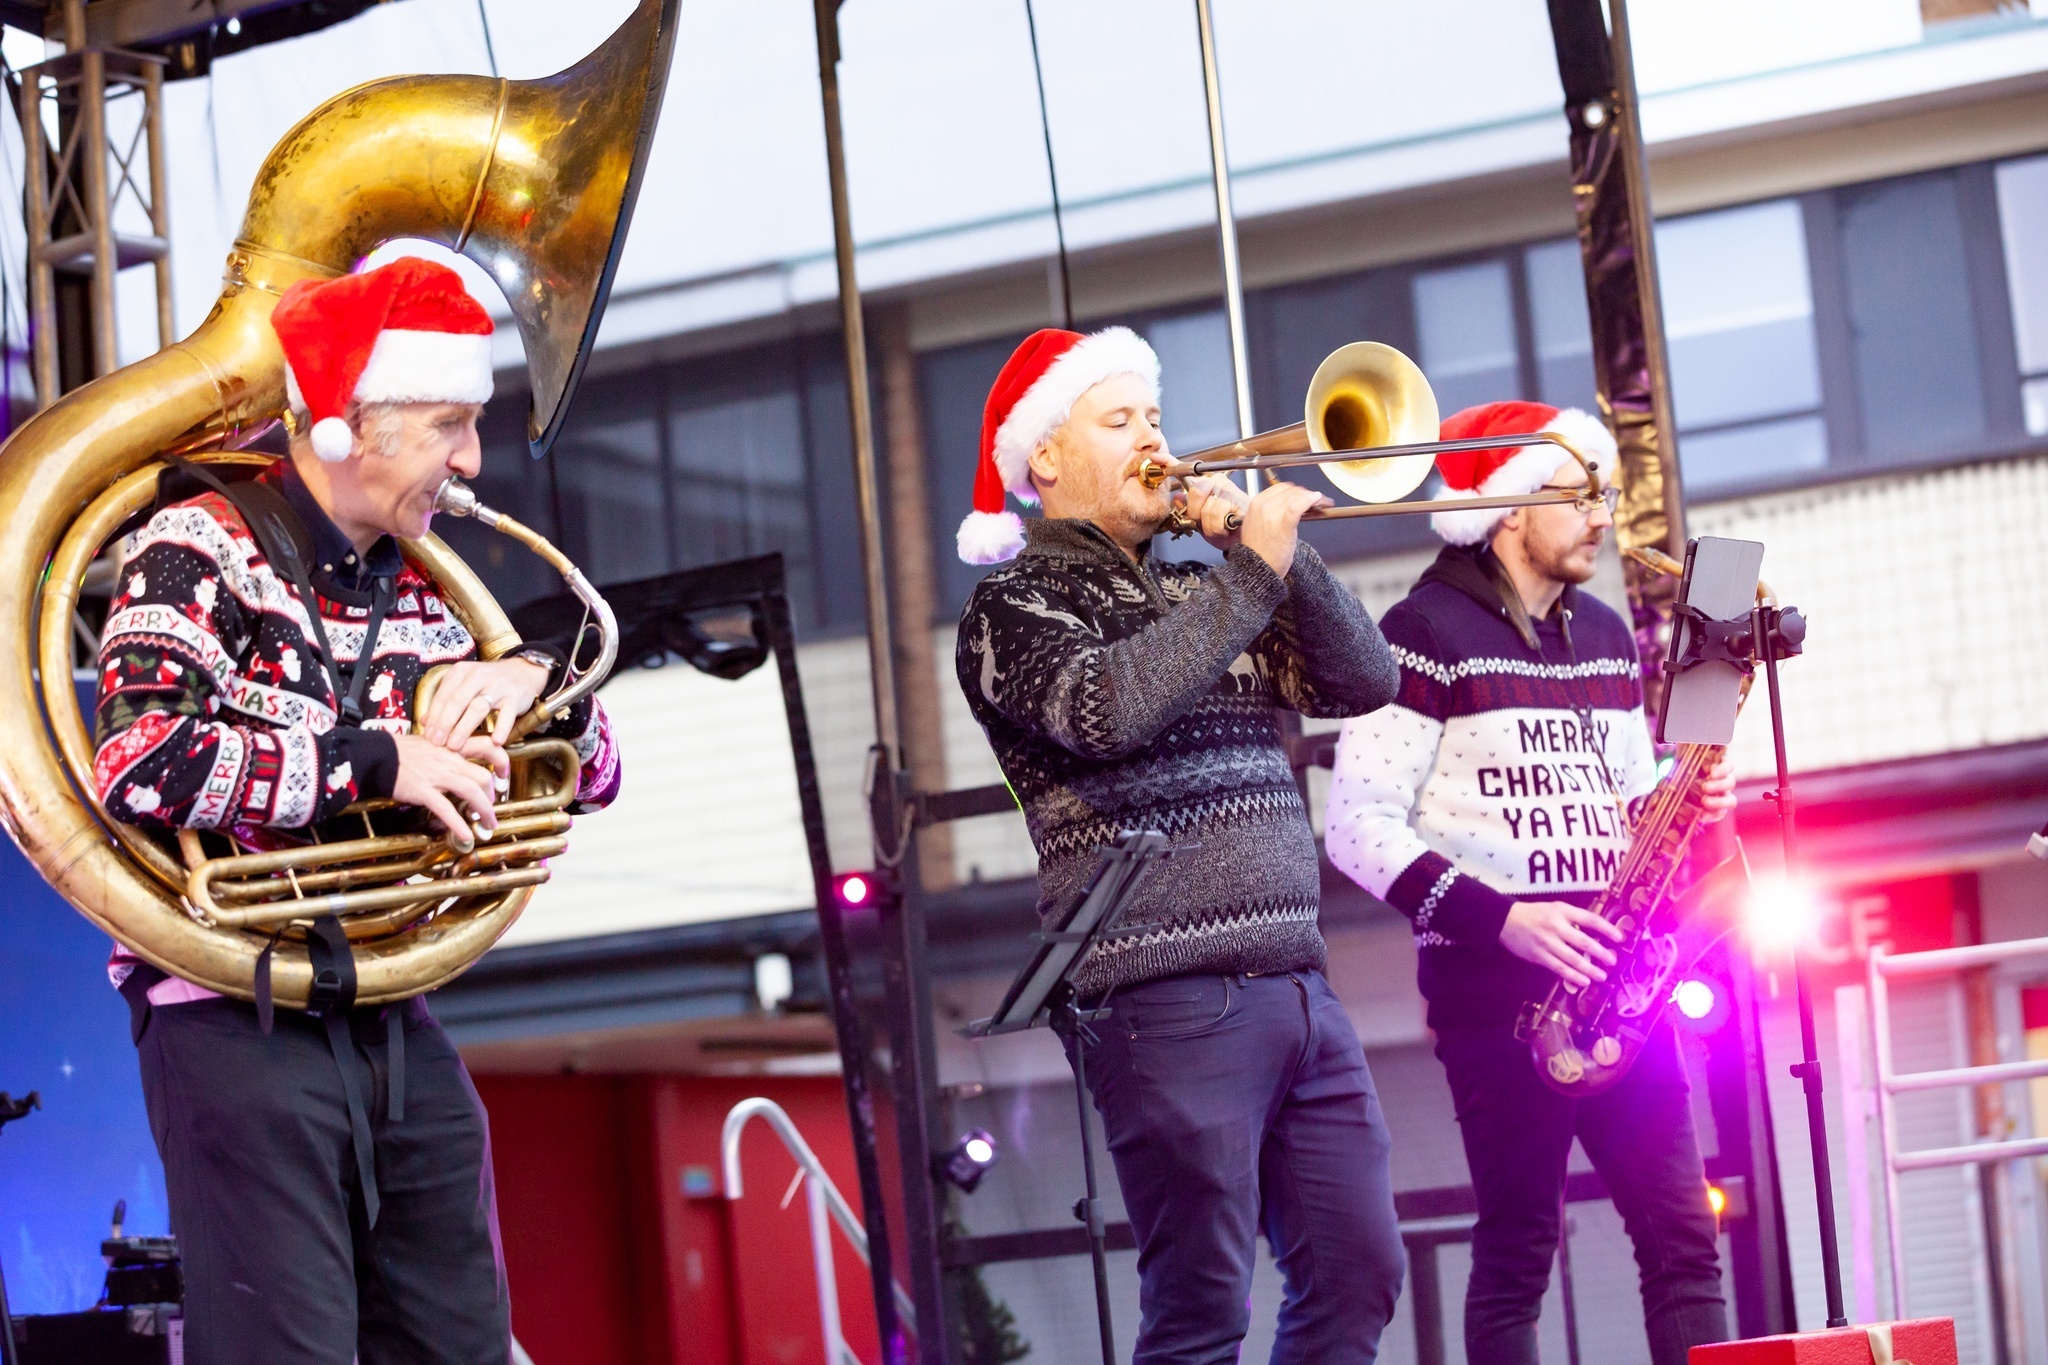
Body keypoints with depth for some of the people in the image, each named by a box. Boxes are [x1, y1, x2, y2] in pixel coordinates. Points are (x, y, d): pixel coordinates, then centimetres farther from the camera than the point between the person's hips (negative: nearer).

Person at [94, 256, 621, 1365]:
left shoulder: (414, 596, 13)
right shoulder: (201, 549, -7)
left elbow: (591, 777, 19)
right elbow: (140, 764, -24)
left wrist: (531, 679, -4)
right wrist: (377, 762, -21)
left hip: (393, 1021, 7)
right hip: (236, 1016, -7)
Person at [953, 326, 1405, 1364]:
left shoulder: (1199, 595, 21)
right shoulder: (1016, 604, 0)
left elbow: (1362, 680, 10)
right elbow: (1107, 708, -21)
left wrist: (1274, 552, -1)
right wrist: (1254, 573, -16)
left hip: (1293, 983, 7)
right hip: (1169, 998, -7)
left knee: (1356, 1278, 7)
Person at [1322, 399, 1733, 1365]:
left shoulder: (1604, 636, 16)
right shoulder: (1427, 632, -7)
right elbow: (1358, 828, -12)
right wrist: (1499, 919, -21)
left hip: (1611, 970, 6)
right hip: (1493, 980, -6)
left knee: (1680, 1233, 1)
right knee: (1519, 1246, -4)